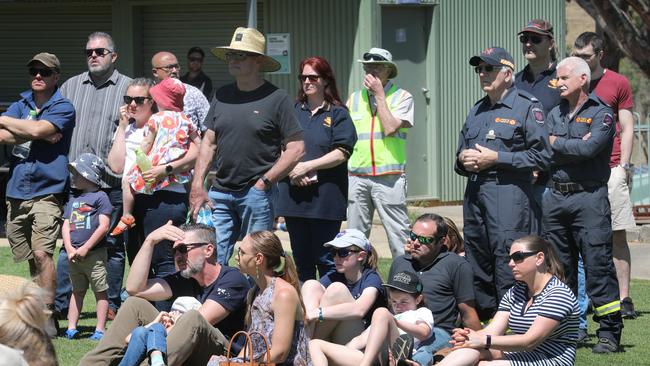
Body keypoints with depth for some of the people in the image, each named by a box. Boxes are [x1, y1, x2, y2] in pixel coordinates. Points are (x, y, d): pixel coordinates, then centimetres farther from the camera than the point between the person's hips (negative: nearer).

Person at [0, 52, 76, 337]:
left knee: (42, 254, -16)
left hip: (46, 192, -6)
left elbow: (37, 129, -18)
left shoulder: (63, 108, -1)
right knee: (28, 258, 9)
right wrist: (34, 134, -14)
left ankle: (48, 316, -13)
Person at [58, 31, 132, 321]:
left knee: (112, 245, 4)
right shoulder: (71, 86, 15)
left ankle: (112, 306, 12)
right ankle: (60, 304, 3)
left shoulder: (128, 88, 5)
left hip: (112, 181, -2)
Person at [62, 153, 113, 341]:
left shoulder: (100, 197, -5)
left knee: (100, 291, -2)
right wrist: (70, 249, -5)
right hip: (74, 254, 7)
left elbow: (103, 227, -12)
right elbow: (66, 226, 11)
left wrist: (85, 249, -15)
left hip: (94, 253, -7)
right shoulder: (73, 199, 15)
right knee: (77, 291, 12)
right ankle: (71, 328, 15)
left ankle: (100, 330, -1)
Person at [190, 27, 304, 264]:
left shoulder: (275, 98, -4)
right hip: (220, 193, 5)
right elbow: (209, 142, 15)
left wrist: (264, 182, -9)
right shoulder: (222, 96, 12)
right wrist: (197, 186, 5)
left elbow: (296, 148, -6)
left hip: (257, 194, -5)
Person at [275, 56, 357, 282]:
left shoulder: (337, 114, 1)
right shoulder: (293, 111, 14)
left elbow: (342, 153, -9)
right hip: (293, 194, 5)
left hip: (325, 199, -5)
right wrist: (292, 170, -9)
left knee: (326, 262, -4)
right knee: (301, 261, 9)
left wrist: (307, 166, -14)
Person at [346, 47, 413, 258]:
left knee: (398, 234, -8)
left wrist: (379, 95, -6)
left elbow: (390, 128, -13)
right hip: (357, 175, 4)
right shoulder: (355, 98, 16)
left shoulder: (402, 97, 3)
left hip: (389, 176, -4)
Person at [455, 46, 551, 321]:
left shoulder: (527, 107, -1)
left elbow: (541, 156, -10)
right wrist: (463, 160, 5)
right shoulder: (476, 111, 23)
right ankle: (481, 324, 15)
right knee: (477, 264, 8)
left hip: (509, 193, -7)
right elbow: (461, 153, 30)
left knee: (507, 264, -12)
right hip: (475, 193, 8)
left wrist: (496, 158, -12)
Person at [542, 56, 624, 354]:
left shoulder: (601, 114, -1)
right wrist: (576, 146, -7)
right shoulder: (555, 114, 17)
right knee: (558, 266, 8)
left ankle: (609, 332, -5)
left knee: (598, 265, -8)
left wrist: (556, 143, -2)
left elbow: (589, 148, -16)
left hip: (589, 197, -6)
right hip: (555, 196, 6)